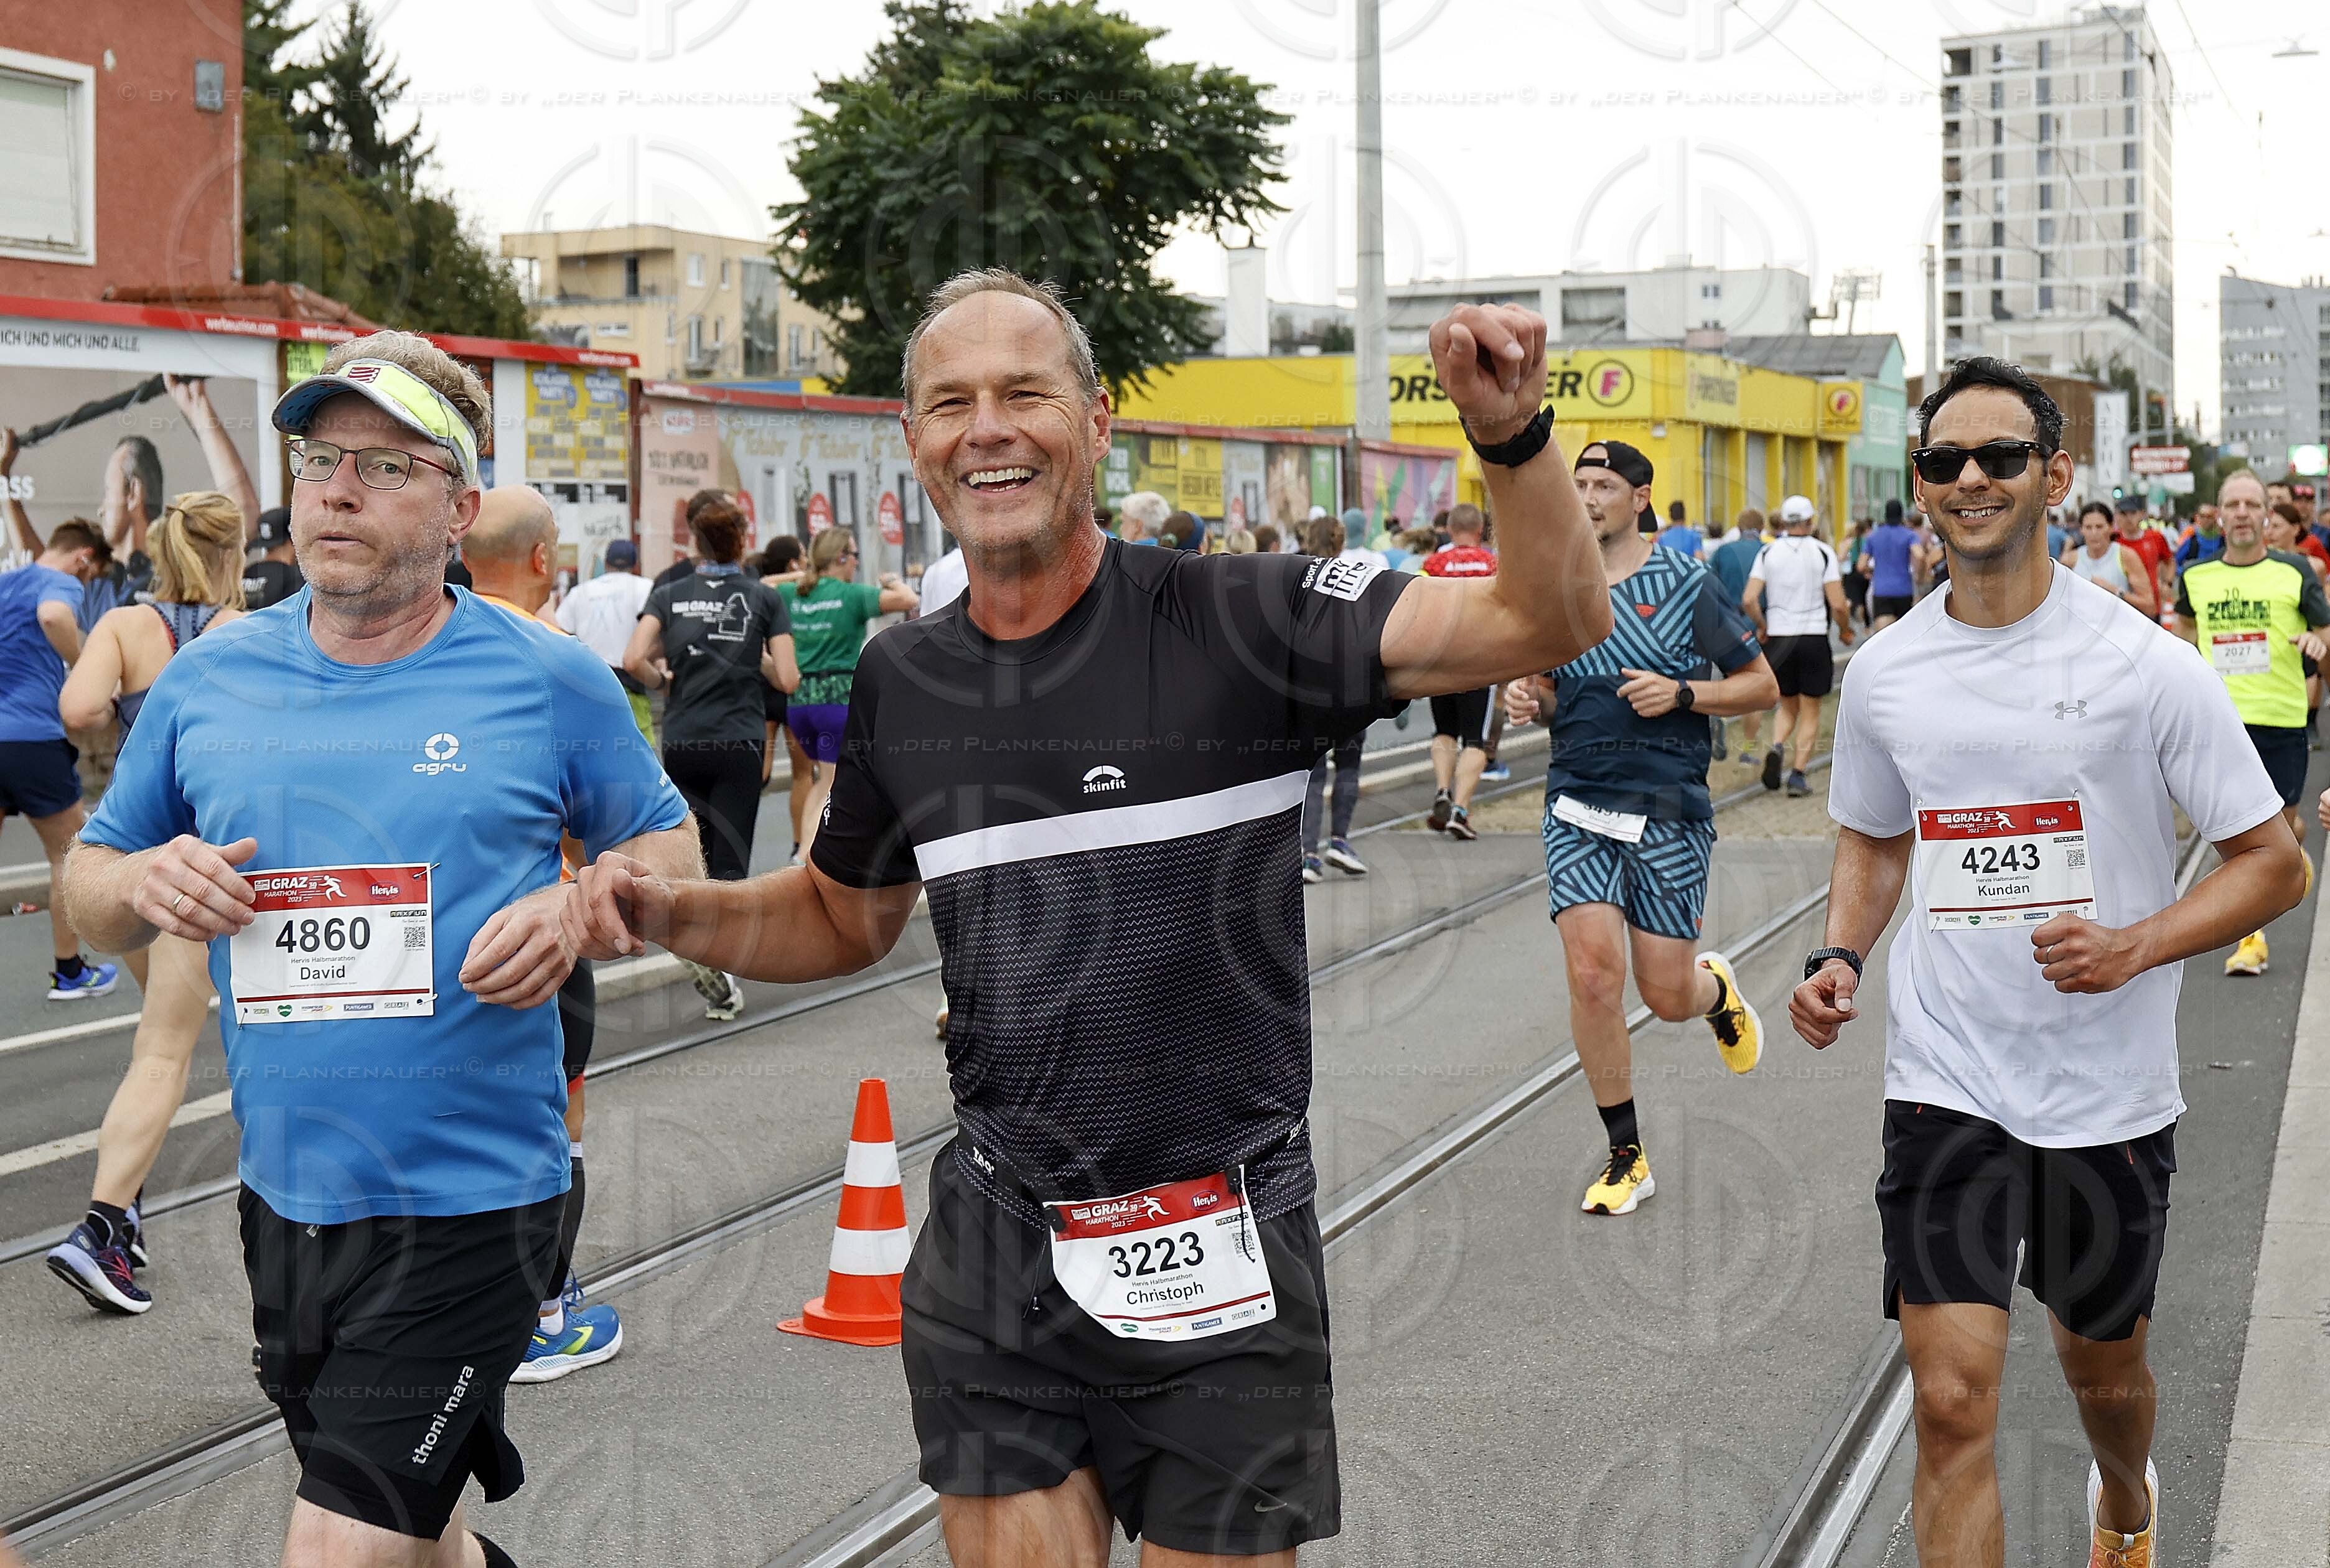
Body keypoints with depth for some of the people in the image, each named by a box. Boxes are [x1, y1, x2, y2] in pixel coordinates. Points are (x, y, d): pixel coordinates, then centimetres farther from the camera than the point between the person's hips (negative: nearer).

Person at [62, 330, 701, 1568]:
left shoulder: (548, 682, -5)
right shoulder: (210, 678, 3)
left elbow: (669, 849, 7)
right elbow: (87, 882, 12)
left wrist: (577, 908, -15)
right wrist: (144, 884, -11)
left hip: (469, 1200, -4)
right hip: (285, 1197, 4)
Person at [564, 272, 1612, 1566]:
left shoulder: (1230, 623, -10)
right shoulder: (903, 680, 5)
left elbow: (1552, 624, -15)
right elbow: (848, 916, 21)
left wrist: (1515, 437, -32)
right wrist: (678, 913, 3)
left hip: (1219, 1254, -3)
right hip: (998, 1252, 3)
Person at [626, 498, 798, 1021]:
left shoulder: (669, 595, 3)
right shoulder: (765, 597, 1)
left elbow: (634, 660, -10)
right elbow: (787, 680, -4)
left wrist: (662, 683, 9)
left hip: (681, 743, 2)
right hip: (739, 743, -2)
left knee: (696, 856, 14)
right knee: (730, 863, 3)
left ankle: (722, 986, 9)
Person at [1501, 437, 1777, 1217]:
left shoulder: (1688, 584, -3)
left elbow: (1761, 685, 0)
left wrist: (1681, 693, -16)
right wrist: (1527, 698, -3)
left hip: (1670, 811, -2)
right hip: (1577, 808, 2)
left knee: (1667, 996, 1)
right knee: (1593, 975, -12)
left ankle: (1717, 988, 41)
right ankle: (1626, 1158, 4)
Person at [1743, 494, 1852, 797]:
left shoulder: (1768, 552, 2)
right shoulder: (1823, 552, -4)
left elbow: (1749, 599, -6)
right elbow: (1837, 604, -9)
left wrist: (1762, 627, 10)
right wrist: (1845, 631, 8)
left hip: (1778, 639, 2)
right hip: (1814, 639, -2)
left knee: (1788, 706, 18)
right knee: (1810, 712, 7)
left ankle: (1777, 747, -10)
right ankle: (1798, 775, 0)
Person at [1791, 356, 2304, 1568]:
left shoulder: (2143, 663, -9)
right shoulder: (1882, 673, 1)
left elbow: (2271, 863, -5)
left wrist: (2135, 946, -21)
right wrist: (1841, 957, -1)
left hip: (2110, 1091, -1)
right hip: (1945, 1084, 1)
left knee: (2102, 1369, 19)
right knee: (1952, 1400, -9)